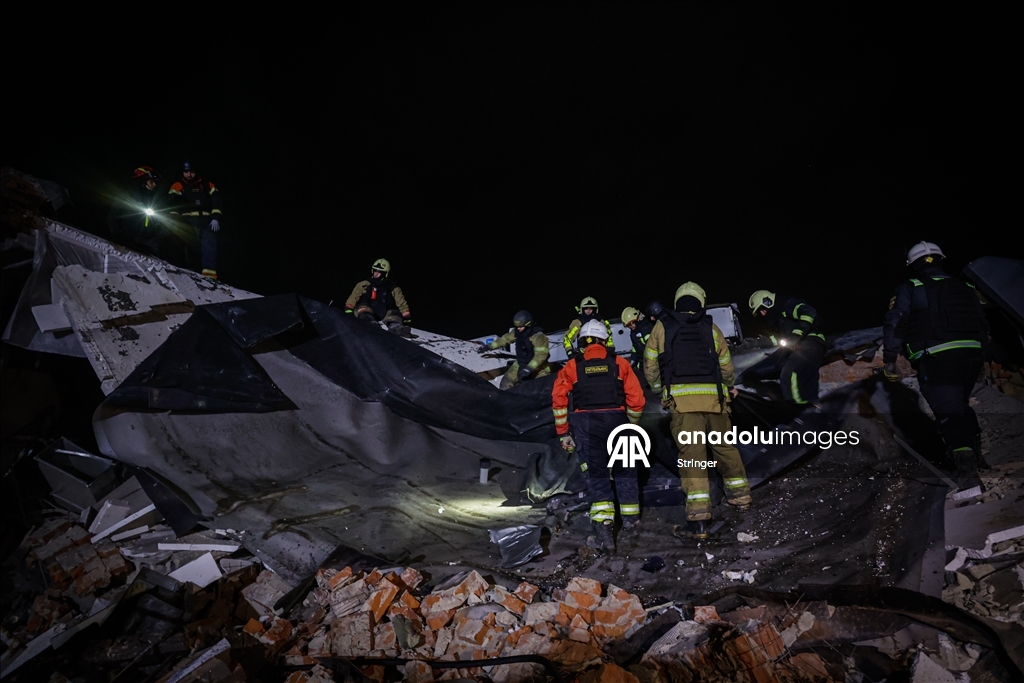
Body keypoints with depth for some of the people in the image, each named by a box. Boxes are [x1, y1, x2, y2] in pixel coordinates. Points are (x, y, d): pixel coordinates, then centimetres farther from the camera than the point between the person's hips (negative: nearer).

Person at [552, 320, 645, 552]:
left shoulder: (572, 366, 8)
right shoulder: (620, 363, 7)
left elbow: (559, 400, 1)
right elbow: (636, 399, 5)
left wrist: (563, 433, 8)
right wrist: (632, 424, 20)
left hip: (585, 424, 0)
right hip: (616, 420, 1)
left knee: (596, 473, 5)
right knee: (624, 469, 20)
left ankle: (603, 523, -10)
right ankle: (630, 516, 32)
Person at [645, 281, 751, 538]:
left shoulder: (662, 326, 8)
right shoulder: (711, 327, 10)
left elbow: (650, 364, 8)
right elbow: (726, 365, 13)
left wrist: (659, 389, 23)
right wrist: (730, 386, 33)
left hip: (681, 398, -2)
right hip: (713, 396, 2)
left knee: (691, 451, -4)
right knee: (724, 446, 20)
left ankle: (698, 515, -9)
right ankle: (740, 494, 33)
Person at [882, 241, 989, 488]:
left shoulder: (909, 288, 3)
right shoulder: (965, 288, 19)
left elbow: (894, 324, -7)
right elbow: (983, 326, 22)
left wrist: (889, 360, -3)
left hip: (936, 361, -6)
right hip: (972, 356, 6)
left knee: (949, 413, -5)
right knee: (961, 405, 27)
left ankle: (967, 468, -18)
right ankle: (975, 454, 35)